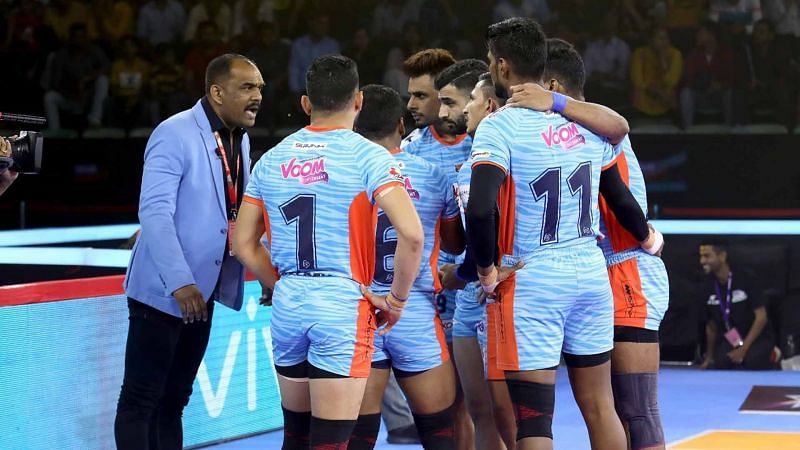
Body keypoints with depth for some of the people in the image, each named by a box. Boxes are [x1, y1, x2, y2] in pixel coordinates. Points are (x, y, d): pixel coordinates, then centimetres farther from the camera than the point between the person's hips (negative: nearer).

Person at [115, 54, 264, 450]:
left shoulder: (240, 141, 10)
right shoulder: (175, 135, -16)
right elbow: (154, 213, -22)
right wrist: (179, 282, -29)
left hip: (202, 291, 8)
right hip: (163, 291, -8)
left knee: (173, 400, 13)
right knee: (141, 401, -4)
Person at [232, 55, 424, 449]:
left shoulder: (272, 159, 9)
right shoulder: (368, 156, -7)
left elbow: (243, 244, 11)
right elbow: (411, 234, -17)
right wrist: (397, 298, -4)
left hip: (287, 305, 5)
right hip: (344, 304, -5)